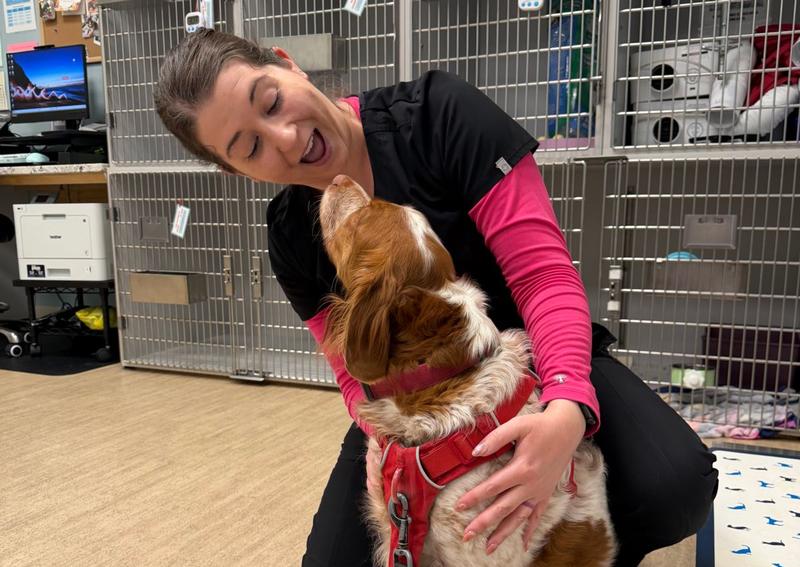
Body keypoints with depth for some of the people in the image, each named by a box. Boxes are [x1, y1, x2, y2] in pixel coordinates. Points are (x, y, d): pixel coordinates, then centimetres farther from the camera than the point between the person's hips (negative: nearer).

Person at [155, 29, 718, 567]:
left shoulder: (439, 112, -19)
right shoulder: (291, 237, -7)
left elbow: (545, 274, -22)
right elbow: (358, 370, -2)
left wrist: (568, 409, -39)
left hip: (539, 361, -2)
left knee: (674, 485, -27)